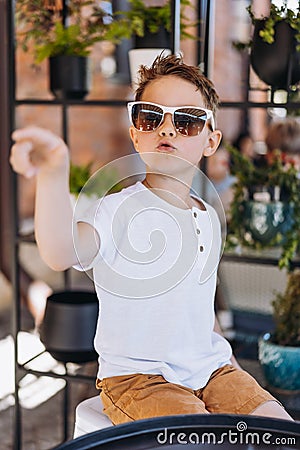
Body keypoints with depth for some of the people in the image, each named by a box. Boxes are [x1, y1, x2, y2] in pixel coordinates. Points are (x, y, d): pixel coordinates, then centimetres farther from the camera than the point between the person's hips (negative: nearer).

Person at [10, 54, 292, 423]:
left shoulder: (208, 218, 7)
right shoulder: (120, 210, -15)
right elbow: (60, 253, -38)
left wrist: (229, 363, 16)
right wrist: (53, 175, -54)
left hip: (208, 368, 6)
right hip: (135, 376, -6)